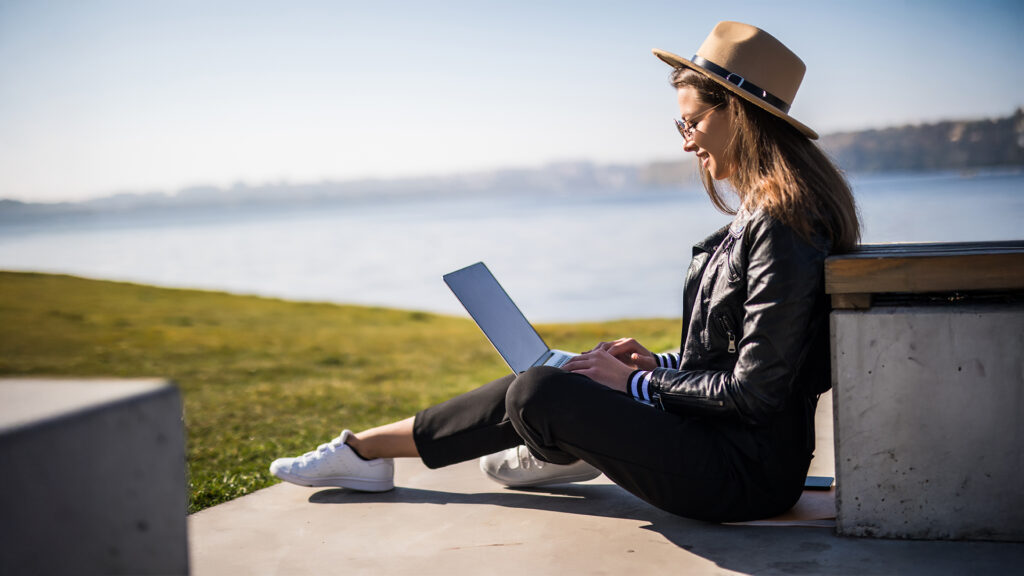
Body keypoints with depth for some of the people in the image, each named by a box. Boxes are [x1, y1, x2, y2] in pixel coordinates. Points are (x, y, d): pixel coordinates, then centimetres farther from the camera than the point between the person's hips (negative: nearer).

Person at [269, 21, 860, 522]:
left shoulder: (778, 228, -21)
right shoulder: (761, 217, 12)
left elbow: (753, 391, -22)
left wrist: (638, 382, -11)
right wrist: (656, 363, 8)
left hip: (749, 473, -10)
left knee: (537, 395, -15)